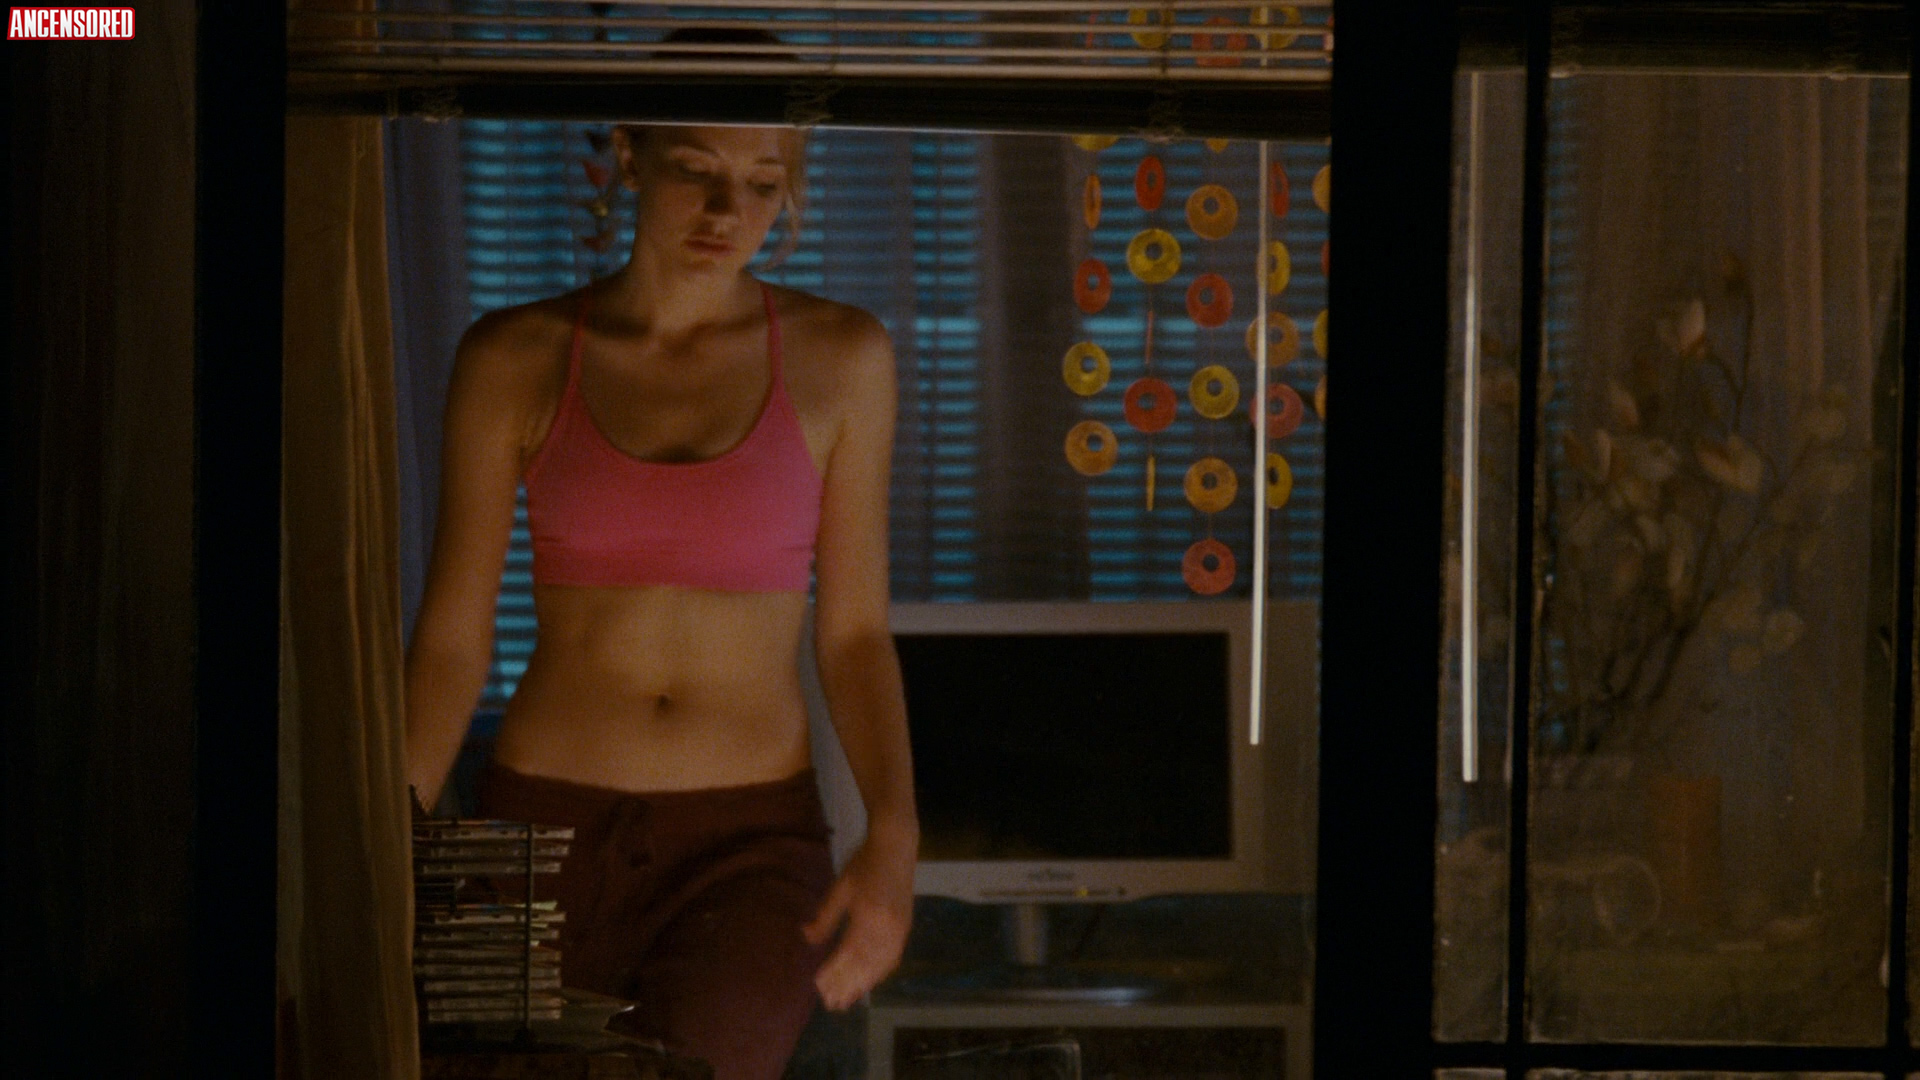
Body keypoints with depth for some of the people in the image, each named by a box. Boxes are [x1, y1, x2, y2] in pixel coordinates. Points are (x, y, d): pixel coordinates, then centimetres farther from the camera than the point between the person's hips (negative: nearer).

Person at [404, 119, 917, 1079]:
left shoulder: (837, 359, 4)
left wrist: (894, 835, -9)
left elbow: (854, 635, 5)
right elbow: (451, 638, 3)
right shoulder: (514, 360, 3)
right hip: (543, 824, 1)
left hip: (749, 845, -1)